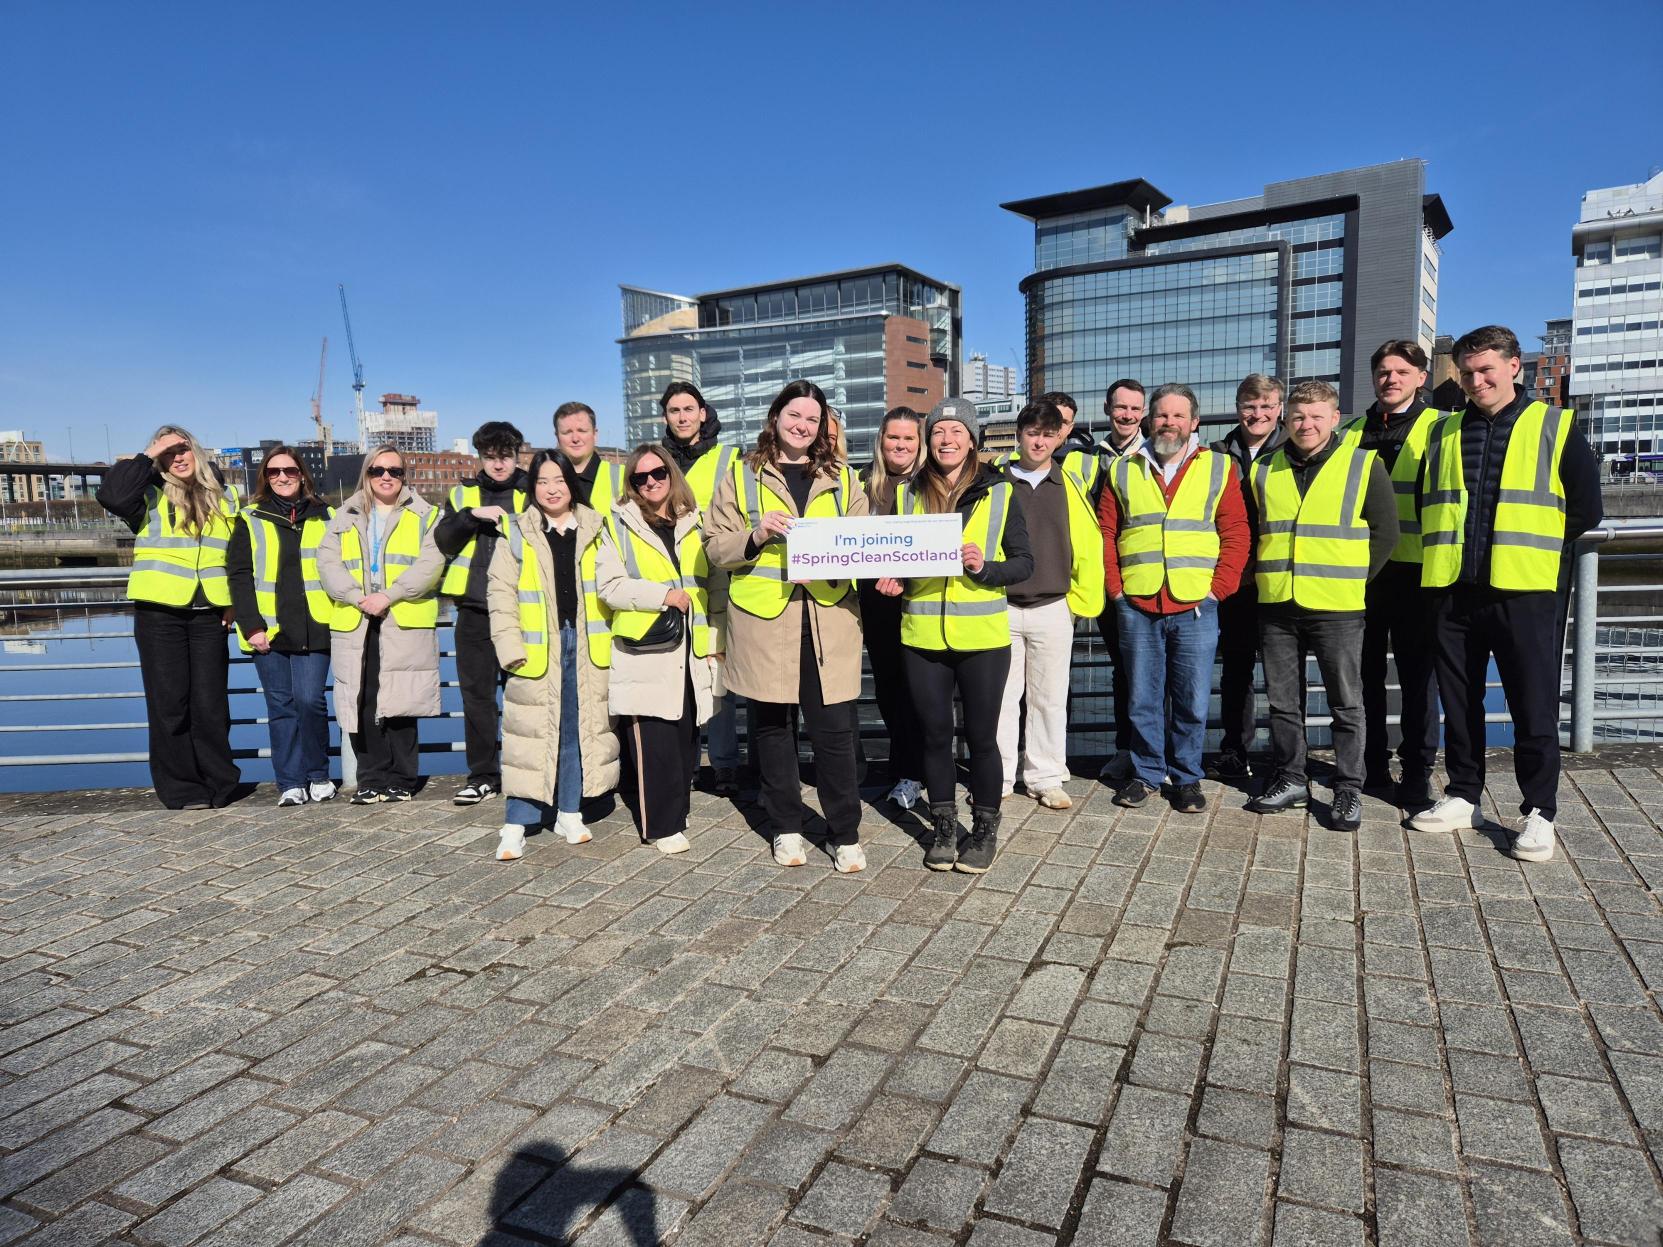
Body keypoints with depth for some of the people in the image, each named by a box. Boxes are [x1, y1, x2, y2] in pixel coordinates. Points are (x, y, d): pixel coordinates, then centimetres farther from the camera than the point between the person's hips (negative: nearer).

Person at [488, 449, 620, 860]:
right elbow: (501, 593, 1)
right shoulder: (517, 533, 3)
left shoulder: (595, 531, 8)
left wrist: (612, 638, 1)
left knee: (580, 729, 8)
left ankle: (569, 812, 21)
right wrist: (511, 647, -8)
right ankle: (517, 823, 4)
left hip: (586, 646, 2)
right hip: (539, 648, -2)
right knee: (532, 733, -2)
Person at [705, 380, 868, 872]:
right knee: (773, 724, 8)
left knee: (835, 728, -1)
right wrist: (756, 535, -15)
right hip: (765, 617, 0)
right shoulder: (743, 475, 8)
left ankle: (846, 834, 11)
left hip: (828, 616, 1)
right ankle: (785, 828, 23)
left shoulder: (840, 477, 14)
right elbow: (716, 545, 3)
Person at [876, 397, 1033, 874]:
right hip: (922, 637, 2)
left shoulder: (1000, 492, 0)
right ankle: (943, 826, 26)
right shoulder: (907, 494, 7)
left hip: (983, 637, -2)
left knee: (980, 735, 6)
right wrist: (890, 579, -5)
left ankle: (984, 829, 23)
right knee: (935, 734, 11)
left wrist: (985, 567, -18)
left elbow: (1024, 563, 0)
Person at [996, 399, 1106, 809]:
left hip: (1053, 609, 0)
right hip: (1000, 608, 0)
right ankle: (997, 778, 17)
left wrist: (1082, 599, 2)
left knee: (1049, 698, 7)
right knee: (1000, 696, 6)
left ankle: (1045, 778, 18)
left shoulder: (1069, 485, 3)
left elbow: (1089, 545, 4)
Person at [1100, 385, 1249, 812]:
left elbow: (1236, 534, 3)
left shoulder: (1219, 468, 6)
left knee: (1192, 700, 4)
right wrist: (1115, 585, 0)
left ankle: (1187, 778, 19)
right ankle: (1146, 773, 22)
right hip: (1136, 605, 1)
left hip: (1195, 606, -1)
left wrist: (1218, 588, -5)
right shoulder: (1123, 470, 9)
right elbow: (1106, 532, 9)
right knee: (1143, 697, 8)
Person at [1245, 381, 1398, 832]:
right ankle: (1291, 779, 23)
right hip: (1276, 607, 4)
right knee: (1282, 700, 10)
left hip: (1336, 609, -3)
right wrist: (1264, 576, 9)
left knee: (1346, 704, 4)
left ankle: (1348, 789, 14)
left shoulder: (1364, 465, 0)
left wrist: (1354, 582, -3)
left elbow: (1385, 531, 1)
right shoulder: (1265, 470, 9)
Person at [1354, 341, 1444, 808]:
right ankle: (1371, 767, 20)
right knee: (1365, 672, 9)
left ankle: (1416, 776, 10)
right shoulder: (1355, 433, 14)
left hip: (1413, 571, -4)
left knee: (1417, 676, 2)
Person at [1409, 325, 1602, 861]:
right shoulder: (1444, 431, 13)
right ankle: (1462, 797, 23)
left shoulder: (1556, 426, 4)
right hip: (1454, 592, 4)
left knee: (1534, 708, 0)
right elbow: (1425, 502, 20)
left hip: (1526, 592, -3)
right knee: (1458, 703, 10)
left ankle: (1539, 813, 11)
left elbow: (1585, 509, 3)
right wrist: (1446, 550, 9)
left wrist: (1533, 547, 3)